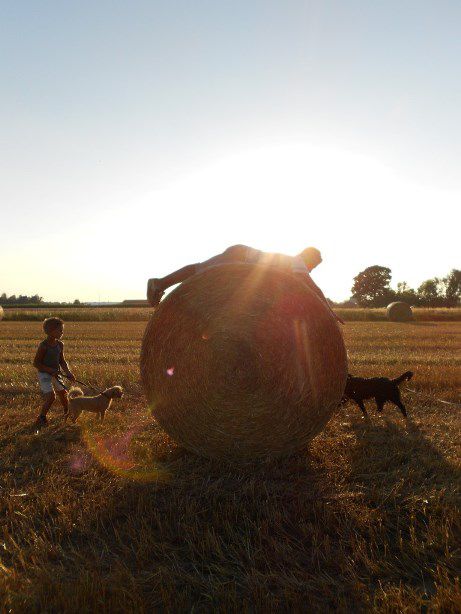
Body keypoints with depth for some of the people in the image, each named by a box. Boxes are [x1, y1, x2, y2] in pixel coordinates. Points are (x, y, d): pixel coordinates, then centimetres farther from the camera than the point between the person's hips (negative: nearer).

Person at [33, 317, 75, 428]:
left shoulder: (60, 345, 0)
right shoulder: (43, 346, -20)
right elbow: (36, 363, -17)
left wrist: (68, 372, -6)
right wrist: (51, 370, -23)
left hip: (55, 374, 7)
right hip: (44, 374, -7)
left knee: (63, 393, 14)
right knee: (51, 396, -16)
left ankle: (67, 414, 37)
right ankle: (41, 418, 0)